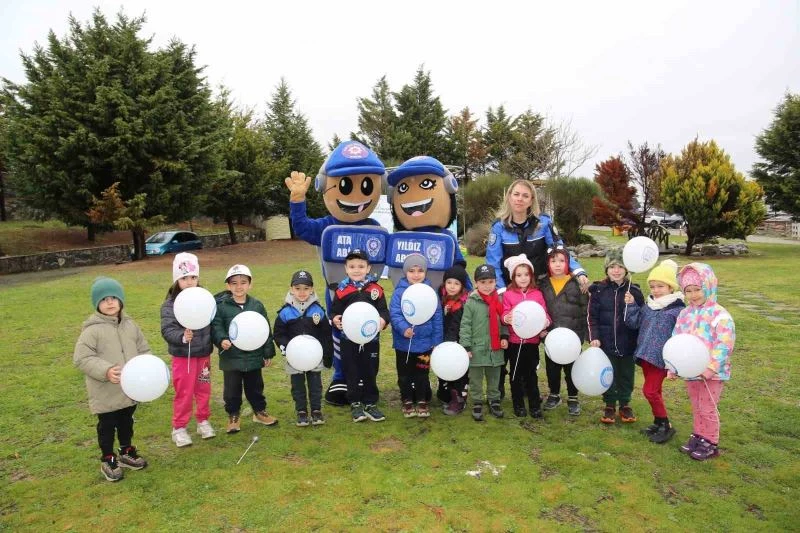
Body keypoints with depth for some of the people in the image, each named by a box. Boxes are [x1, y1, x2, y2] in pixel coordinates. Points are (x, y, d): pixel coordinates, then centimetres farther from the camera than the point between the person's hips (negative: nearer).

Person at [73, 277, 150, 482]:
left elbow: (143, 350, 9)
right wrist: (105, 371, -28)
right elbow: (81, 358, -18)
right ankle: (108, 460, 27)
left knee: (126, 422, 21)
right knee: (107, 426, 10)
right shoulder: (92, 330, -15)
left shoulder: (130, 325, 2)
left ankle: (127, 453, 39)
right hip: (106, 392, -5)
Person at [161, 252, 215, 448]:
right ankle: (179, 428, 22)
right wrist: (182, 337, -35)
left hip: (203, 354, 3)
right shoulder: (170, 304, -10)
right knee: (184, 393, 6)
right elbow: (167, 330, -18)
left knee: (204, 390, 16)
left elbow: (213, 324, 4)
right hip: (183, 356, -3)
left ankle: (203, 421, 34)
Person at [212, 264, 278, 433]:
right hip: (231, 358, -2)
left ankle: (260, 412, 35)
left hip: (254, 357, 2)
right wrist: (221, 340, -32)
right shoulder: (221, 306, -7)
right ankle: (233, 417, 27)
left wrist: (268, 353, 4)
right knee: (232, 390, 10)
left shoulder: (257, 306, 1)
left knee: (255, 387, 17)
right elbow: (216, 327, -11)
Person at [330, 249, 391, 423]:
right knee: (352, 373, 10)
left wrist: (383, 320, -24)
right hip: (349, 340, 0)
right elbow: (334, 311, 1)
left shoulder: (375, 289, -4)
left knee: (370, 373, 11)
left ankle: (370, 404, 25)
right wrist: (335, 319, -21)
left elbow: (384, 310, -3)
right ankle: (355, 404, 25)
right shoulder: (341, 290, -4)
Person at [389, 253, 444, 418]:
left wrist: (437, 341, -1)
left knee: (422, 374, 15)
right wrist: (403, 329, -32)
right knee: (405, 375, 14)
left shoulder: (430, 292, -3)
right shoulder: (399, 292, -9)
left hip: (425, 343, 1)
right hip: (403, 343, -1)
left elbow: (437, 318, 0)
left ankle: (422, 401, 31)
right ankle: (407, 401, 31)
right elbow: (394, 314, -15)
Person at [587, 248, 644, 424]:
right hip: (606, 343, -1)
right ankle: (609, 405, 28)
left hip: (628, 344, 1)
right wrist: (594, 337, -10)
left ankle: (625, 405, 33)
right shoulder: (598, 290, -3)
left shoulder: (634, 291, -2)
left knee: (626, 375, 14)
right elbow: (592, 317, -3)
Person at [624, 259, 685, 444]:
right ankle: (658, 423, 30)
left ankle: (666, 426, 7)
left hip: (661, 358, -7)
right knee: (654, 391, 16)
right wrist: (631, 305, -3)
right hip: (645, 355, 7)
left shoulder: (678, 309, -11)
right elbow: (634, 323, 9)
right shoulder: (648, 306, 9)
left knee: (650, 390, -8)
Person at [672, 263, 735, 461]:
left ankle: (711, 443, 20)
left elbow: (724, 344, -20)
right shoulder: (685, 314, 4)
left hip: (711, 372, -6)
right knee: (696, 406, 18)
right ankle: (698, 436, 33)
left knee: (708, 408, 5)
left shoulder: (719, 315, -16)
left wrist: (711, 367, -24)